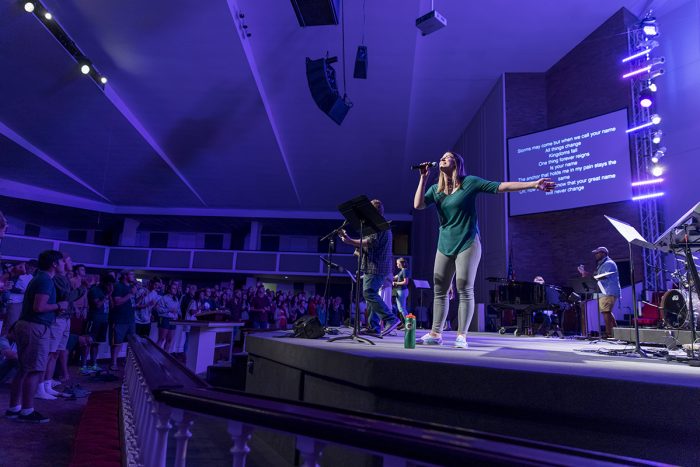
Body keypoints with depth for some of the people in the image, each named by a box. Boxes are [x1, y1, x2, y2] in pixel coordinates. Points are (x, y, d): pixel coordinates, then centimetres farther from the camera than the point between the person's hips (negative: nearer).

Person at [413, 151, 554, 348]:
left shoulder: (469, 182, -4)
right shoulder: (435, 189, 8)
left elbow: (500, 186, -8)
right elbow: (418, 205, -5)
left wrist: (534, 184, -14)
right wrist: (423, 177, -5)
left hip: (467, 244, -5)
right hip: (444, 246, 5)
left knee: (465, 291, -4)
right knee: (439, 291, 4)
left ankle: (462, 336, 3)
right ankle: (435, 334, 10)